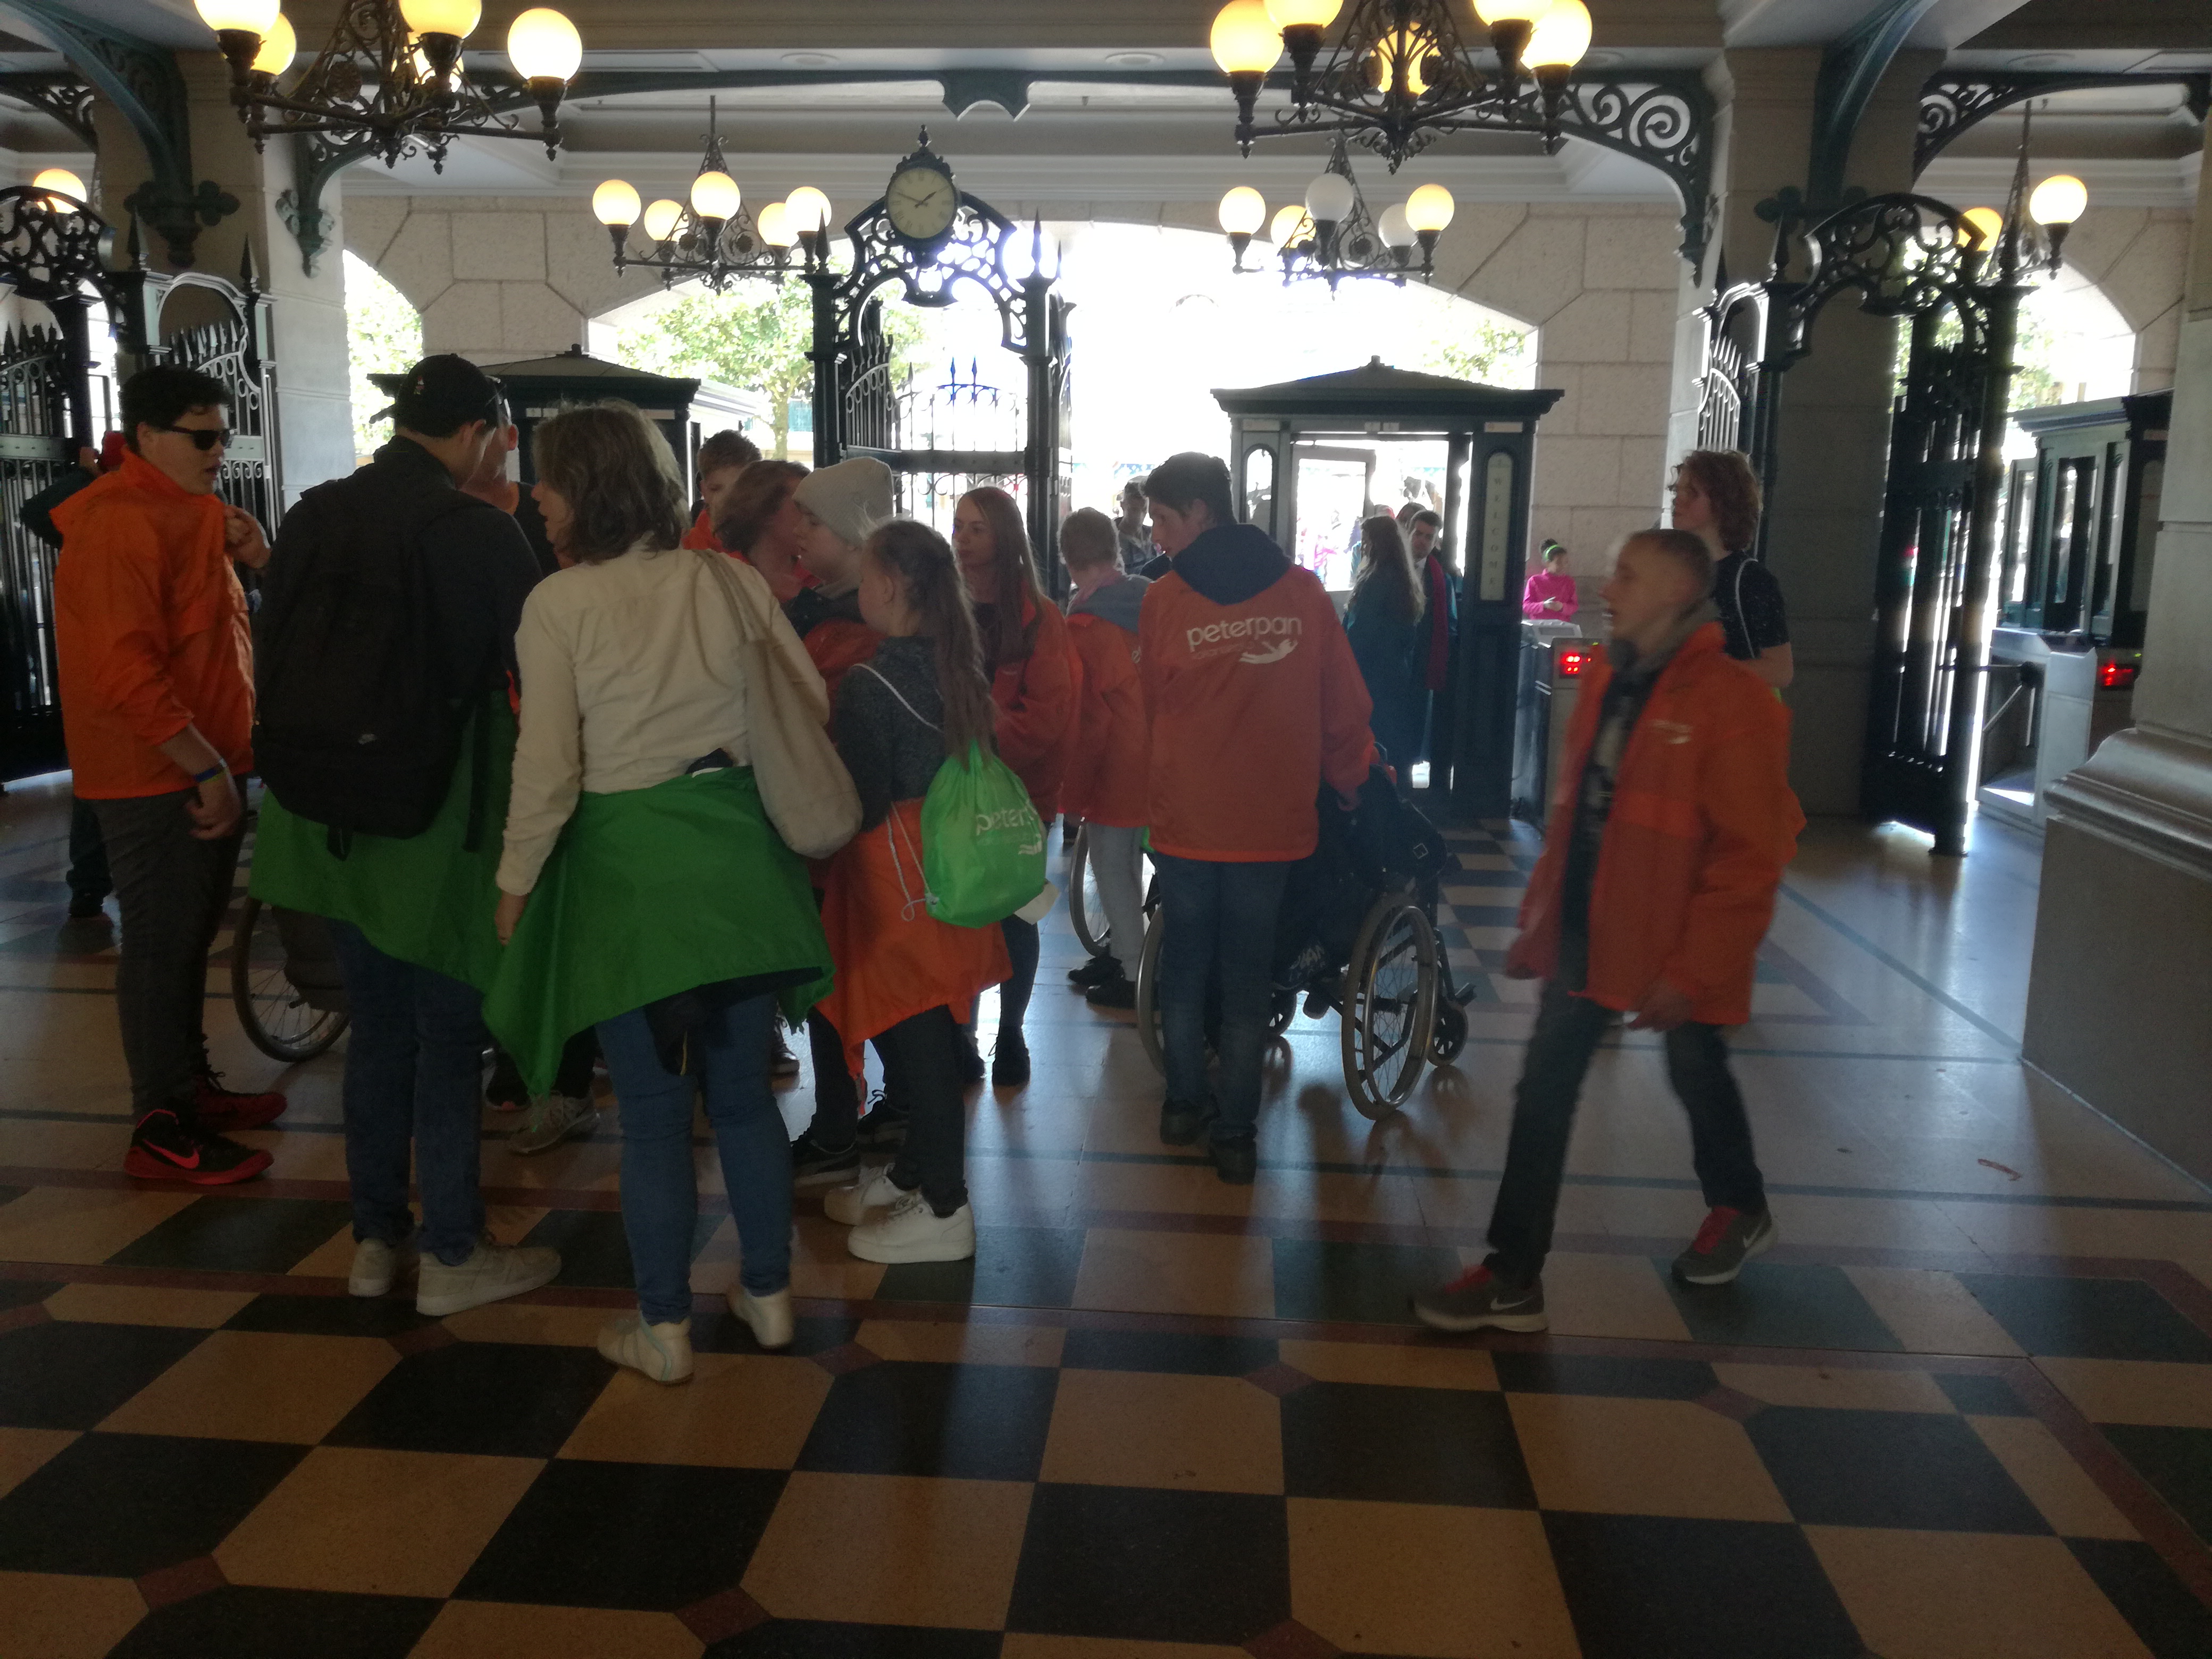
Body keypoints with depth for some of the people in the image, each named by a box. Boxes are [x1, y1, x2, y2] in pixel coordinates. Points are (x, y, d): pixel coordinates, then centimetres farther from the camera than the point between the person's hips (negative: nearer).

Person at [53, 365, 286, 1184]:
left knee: (189, 936, 18)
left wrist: (254, 560, 3)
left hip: (201, 767, 10)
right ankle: (162, 1132, 6)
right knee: (161, 945, -3)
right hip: (158, 777, -10)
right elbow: (125, 671, -25)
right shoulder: (121, 524, -17)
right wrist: (206, 768, -23)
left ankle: (192, 1086, 31)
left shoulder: (187, 514, 15)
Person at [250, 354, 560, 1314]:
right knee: (448, 1033, 4)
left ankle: (375, 1239, 26)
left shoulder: (312, 517, 3)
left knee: (376, 1022, 17)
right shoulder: (478, 530, -15)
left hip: (332, 818, 6)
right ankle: (452, 1256, 13)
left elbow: (279, 654, 11)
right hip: (437, 821, -6)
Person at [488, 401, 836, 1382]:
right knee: (743, 1089, 16)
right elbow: (812, 703, 7)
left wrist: (515, 883, 1)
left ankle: (663, 1330, 18)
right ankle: (768, 1295, 28)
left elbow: (548, 767, -11)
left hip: (629, 862, -4)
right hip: (738, 851, 4)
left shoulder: (559, 602, -9)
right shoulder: (731, 581, 2)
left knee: (653, 1109, 7)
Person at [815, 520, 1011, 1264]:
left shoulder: (869, 686, -17)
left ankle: (944, 1209, 12)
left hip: (897, 885, -8)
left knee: (916, 1042, 2)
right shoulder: (961, 671, 5)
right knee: (929, 1038, 17)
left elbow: (859, 807, -16)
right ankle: (911, 1174, 32)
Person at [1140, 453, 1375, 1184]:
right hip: (1270, 821, 0)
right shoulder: (1302, 591, -3)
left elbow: (1146, 705, 6)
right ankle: (1235, 1133, 13)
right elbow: (1343, 707, 2)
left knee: (1184, 961, 17)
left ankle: (1185, 1103, 28)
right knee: (1247, 975, 9)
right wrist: (1353, 781, 20)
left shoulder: (1165, 599, -7)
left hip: (1184, 816, 0)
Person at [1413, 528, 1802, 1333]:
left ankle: (1739, 1209, 48)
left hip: (1672, 942, -6)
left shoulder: (1732, 702, -18)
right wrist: (1538, 918, 11)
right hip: (1586, 928, 6)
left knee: (1698, 1077, 18)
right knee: (1543, 1090, 2)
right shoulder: (1608, 680, 5)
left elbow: (1749, 856, -20)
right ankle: (1513, 1276, 11)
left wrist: (1693, 971, -21)